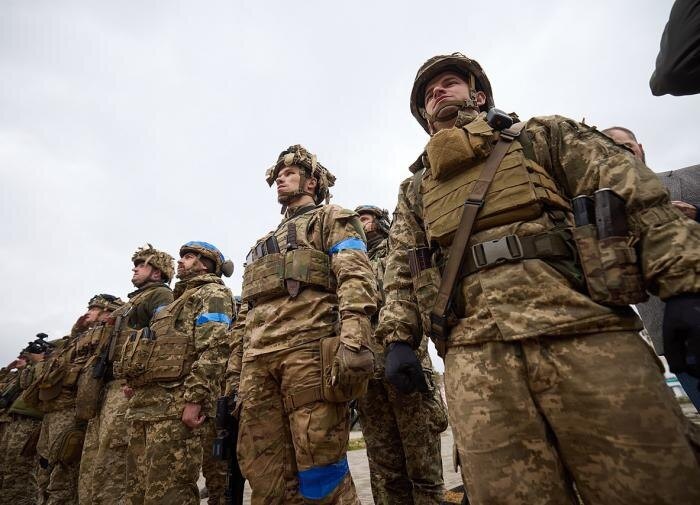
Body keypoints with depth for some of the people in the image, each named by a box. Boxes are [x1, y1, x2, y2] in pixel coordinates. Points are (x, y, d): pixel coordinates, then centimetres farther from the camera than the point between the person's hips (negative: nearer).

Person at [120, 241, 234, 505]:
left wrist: (194, 399, -23)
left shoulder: (212, 293, -1)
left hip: (174, 405, -10)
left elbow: (213, 349, -16)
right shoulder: (180, 299, 30)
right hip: (144, 404, 10)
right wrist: (136, 382, 18)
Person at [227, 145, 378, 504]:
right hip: (257, 360, 7)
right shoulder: (263, 245, 33)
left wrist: (353, 341, -21)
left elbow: (356, 280, -5)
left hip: (309, 347, -7)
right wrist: (234, 373, 19)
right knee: (264, 471, 7)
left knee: (319, 466, -5)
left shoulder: (331, 219, 14)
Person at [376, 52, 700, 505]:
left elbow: (638, 195, 9)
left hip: (586, 330, 0)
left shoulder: (543, 135, 20)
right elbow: (400, 272, 18)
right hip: (474, 350, 2)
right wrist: (398, 339, 5)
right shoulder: (416, 189, 26)